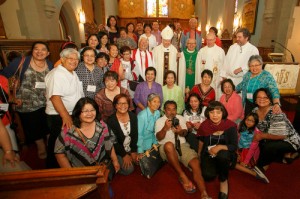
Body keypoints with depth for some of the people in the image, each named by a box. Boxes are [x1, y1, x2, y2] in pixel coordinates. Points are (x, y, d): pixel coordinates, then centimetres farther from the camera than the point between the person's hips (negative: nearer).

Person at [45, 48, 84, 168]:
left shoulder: (74, 74, 10)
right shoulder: (57, 74, -17)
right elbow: (55, 97, -27)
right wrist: (66, 116, -33)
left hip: (74, 116, 9)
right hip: (59, 117, -9)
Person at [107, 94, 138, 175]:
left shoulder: (133, 116, -7)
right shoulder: (111, 120, -20)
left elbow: (135, 135, -3)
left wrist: (133, 151, -7)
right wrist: (124, 155, -14)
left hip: (131, 148, 5)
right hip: (118, 150, -4)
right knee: (128, 169, -12)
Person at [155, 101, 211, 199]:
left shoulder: (180, 118, 20)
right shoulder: (159, 121, 10)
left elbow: (185, 132, 8)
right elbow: (159, 138, -3)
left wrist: (180, 132, -17)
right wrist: (165, 128, -22)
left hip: (182, 145, 3)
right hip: (167, 148, -3)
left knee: (195, 163, -24)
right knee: (169, 144, -39)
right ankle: (182, 176, -27)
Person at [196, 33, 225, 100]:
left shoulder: (220, 51, 2)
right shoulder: (201, 51, 7)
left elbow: (223, 66, 1)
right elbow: (198, 66, 4)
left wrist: (221, 79, -5)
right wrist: (198, 80, -1)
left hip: (216, 80, -1)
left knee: (216, 97, 1)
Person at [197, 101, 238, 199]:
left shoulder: (230, 125, -15)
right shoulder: (204, 125, -9)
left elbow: (234, 146, -14)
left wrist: (220, 147, -30)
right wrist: (199, 155, 22)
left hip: (225, 155, -1)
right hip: (208, 154, 2)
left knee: (222, 155, -37)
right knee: (208, 176, -22)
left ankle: (223, 180, -5)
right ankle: (218, 169, 18)